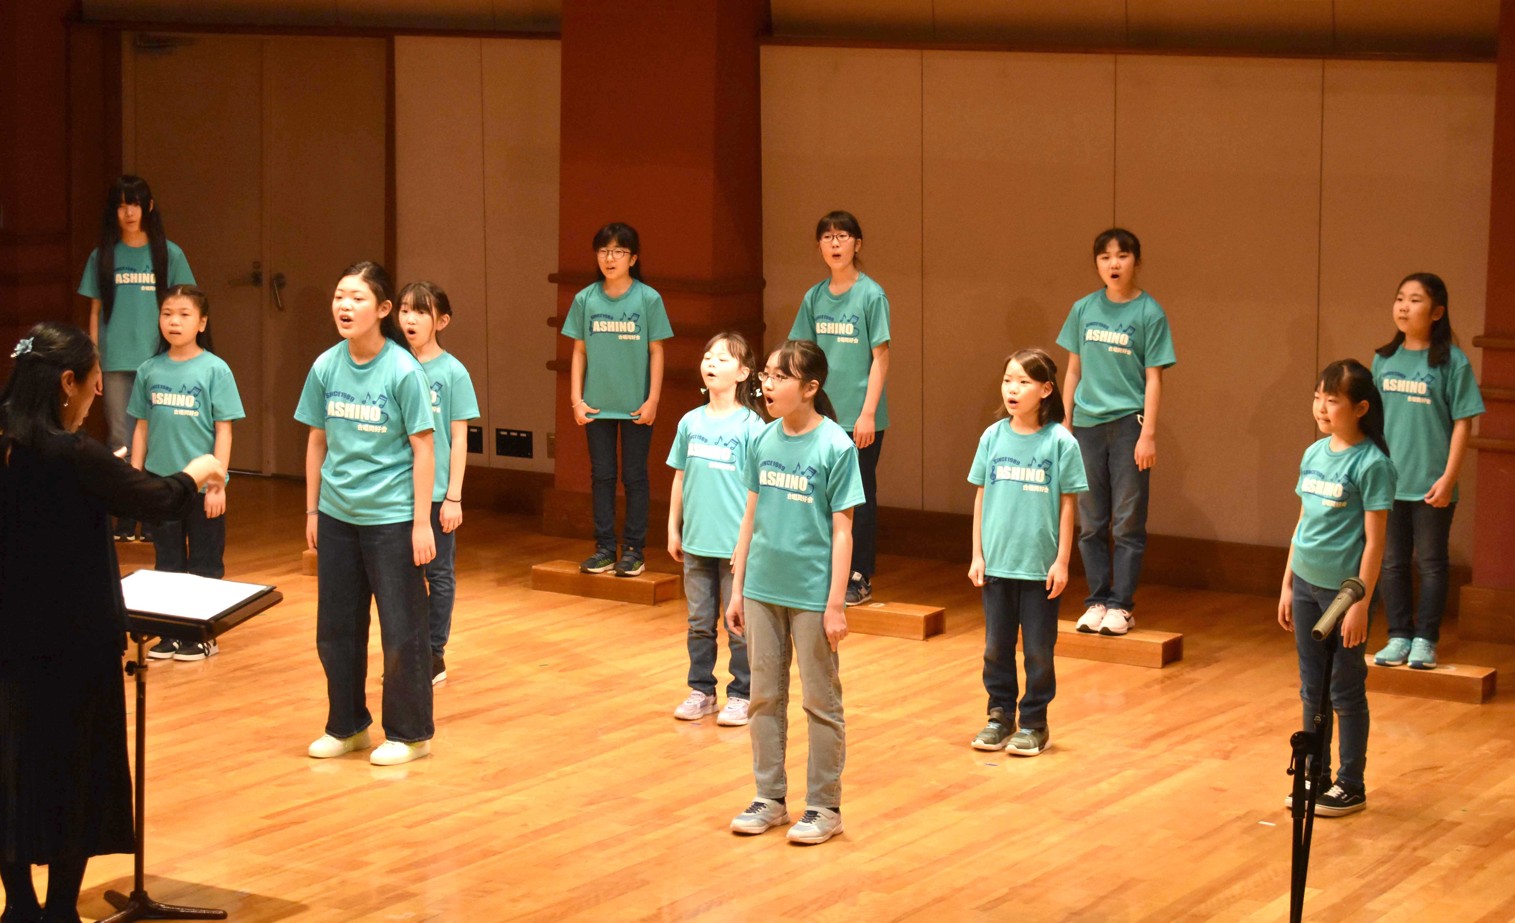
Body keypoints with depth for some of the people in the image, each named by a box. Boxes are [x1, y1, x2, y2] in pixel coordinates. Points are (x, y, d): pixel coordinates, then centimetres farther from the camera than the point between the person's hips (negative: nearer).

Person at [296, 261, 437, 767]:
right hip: (337, 516, 5)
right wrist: (312, 510, 11)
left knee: (401, 630, 3)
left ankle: (409, 734, 17)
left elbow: (423, 448, -10)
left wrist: (422, 522, -11)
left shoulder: (403, 371, -12)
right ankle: (346, 726, 29)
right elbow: (317, 441, 10)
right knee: (335, 629, 13)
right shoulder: (326, 367, 0)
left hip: (391, 518, -5)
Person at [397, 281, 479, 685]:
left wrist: (453, 497, -8)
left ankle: (434, 653, 16)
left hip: (436, 492, -3)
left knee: (438, 573, 7)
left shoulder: (452, 372, -5)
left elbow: (459, 438, -4)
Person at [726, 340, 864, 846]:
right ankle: (769, 797, 25)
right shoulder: (764, 441, 2)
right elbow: (751, 516, 9)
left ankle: (824, 805, 16)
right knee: (765, 697, 13)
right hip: (763, 591, 5)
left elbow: (842, 530, -10)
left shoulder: (835, 447, -12)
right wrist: (737, 589, 10)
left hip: (811, 595, -5)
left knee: (821, 702, 6)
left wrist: (835, 604, -11)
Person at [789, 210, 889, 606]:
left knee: (860, 496, 3)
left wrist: (868, 413, -13)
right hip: (823, 415, 4)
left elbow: (880, 357, -8)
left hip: (860, 417, -4)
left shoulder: (871, 295, -7)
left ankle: (860, 580, 11)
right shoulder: (815, 297, 6)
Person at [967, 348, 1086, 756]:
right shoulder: (993, 438, 1)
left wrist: (1062, 561, -6)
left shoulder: (1060, 443, -7)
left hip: (1040, 566, -3)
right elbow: (981, 496, 7)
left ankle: (1034, 723, 18)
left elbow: (1066, 504, -4)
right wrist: (978, 554, 5)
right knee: (996, 646, 11)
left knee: (1038, 650, 5)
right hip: (997, 563, 3)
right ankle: (1000, 717, 24)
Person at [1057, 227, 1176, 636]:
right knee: (1091, 523, 8)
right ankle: (1097, 601, 17)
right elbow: (1073, 369, 12)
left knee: (1128, 522, 0)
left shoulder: (1149, 313, -4)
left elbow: (1153, 377, -4)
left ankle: (1121, 605, 7)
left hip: (1127, 424, -4)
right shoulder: (1084, 309, 6)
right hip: (1087, 423, 4)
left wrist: (1148, 433, -10)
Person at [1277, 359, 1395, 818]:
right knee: (1312, 690, 14)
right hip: (1306, 585, 7)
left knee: (1346, 693, 4)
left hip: (1344, 590, -6)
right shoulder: (1314, 455, 7)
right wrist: (1287, 585, 14)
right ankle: (1316, 777, 25)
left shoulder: (1372, 463, -13)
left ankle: (1350, 787, 15)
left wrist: (1361, 603, -16)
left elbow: (1374, 540, -14)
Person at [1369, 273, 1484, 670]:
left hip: (1431, 485, -4)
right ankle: (1398, 638, 20)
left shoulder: (1451, 361, -8)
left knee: (1431, 563, 6)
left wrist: (1448, 478, -12)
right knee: (1392, 562, 10)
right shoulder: (1384, 359, 4)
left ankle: (1425, 641, 15)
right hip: (1389, 482, 4)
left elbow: (1462, 423, -7)